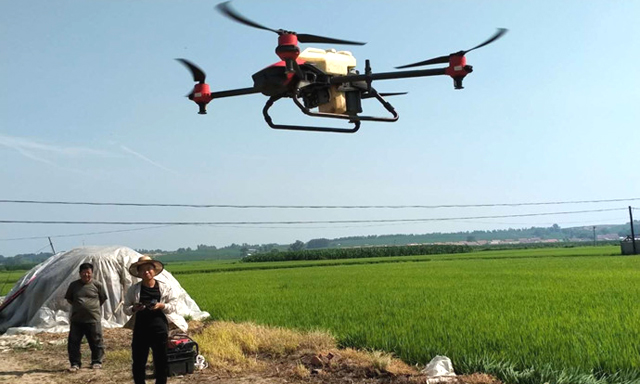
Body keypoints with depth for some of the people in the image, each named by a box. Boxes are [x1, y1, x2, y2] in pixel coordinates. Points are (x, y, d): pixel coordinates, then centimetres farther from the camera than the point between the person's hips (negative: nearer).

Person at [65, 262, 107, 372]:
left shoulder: (97, 285, -1)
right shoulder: (74, 285, 4)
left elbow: (103, 299, 10)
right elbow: (69, 299, 16)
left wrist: (94, 307, 6)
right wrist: (78, 306, 9)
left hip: (93, 319, -2)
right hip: (76, 319, 2)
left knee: (96, 342, 6)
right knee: (73, 342, 5)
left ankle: (97, 362, 21)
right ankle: (75, 363, 17)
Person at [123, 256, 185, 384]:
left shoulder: (165, 287, 3)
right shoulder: (133, 289, 4)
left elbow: (173, 306, 1)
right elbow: (126, 308, 5)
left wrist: (161, 306, -18)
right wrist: (134, 309, -17)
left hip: (160, 329, 0)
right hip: (140, 330, 0)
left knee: (161, 362, 7)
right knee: (138, 362, 4)